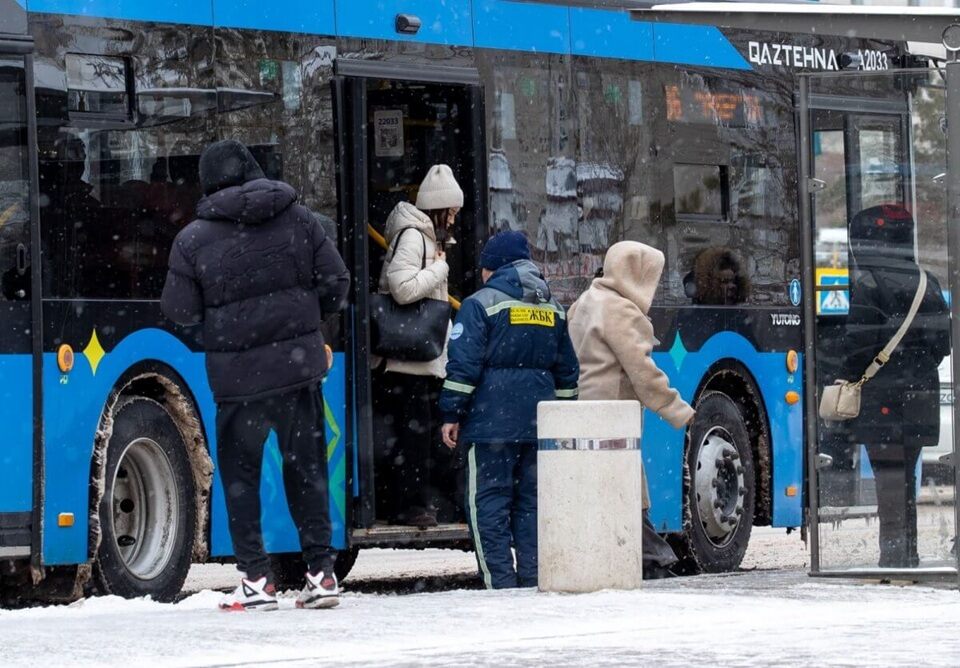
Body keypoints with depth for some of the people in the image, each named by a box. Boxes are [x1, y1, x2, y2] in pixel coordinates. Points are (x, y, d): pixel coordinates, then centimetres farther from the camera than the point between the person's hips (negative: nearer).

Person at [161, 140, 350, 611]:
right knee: (306, 466, 12)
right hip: (299, 363, 2)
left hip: (237, 374, -2)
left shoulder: (192, 240, -7)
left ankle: (257, 580, 6)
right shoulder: (298, 218, 1)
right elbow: (335, 284, 2)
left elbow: (179, 314, -4)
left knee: (240, 472, 9)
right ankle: (321, 571, 10)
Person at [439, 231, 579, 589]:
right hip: (539, 422, 6)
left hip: (492, 420, -6)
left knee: (488, 501, -4)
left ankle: (500, 582, -10)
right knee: (532, 500, 10)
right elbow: (567, 370, 19)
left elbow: (463, 364, -10)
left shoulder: (481, 303, -4)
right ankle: (532, 578, 8)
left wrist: (451, 414, -5)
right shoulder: (552, 308, 15)